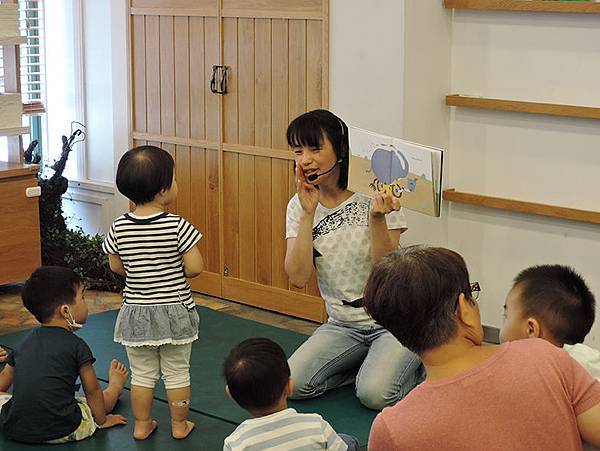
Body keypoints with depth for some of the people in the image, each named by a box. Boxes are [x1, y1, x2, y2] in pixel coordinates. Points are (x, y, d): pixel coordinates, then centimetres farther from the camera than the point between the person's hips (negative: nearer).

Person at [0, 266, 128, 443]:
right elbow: (92, 392, 5)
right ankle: (115, 386, 44)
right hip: (63, 432, -4)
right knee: (103, 398, 14)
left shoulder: (24, 342, 11)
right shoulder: (76, 345, -4)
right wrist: (102, 420, 21)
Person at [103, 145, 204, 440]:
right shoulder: (177, 226, -19)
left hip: (136, 313, 2)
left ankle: (142, 425, 29)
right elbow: (195, 268, -17)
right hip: (174, 311, -2)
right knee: (177, 372, 14)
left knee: (142, 373, 18)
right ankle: (179, 425, 27)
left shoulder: (119, 228, -10)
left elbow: (116, 266, 1)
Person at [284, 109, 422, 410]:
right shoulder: (298, 206, 0)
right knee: (292, 385, -17)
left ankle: (407, 367, 8)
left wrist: (377, 218, -32)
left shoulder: (376, 197, -11)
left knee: (374, 394, -27)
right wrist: (308, 214, -20)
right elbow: (298, 278, -13)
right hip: (342, 326, 4)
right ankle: (370, 363, 7)